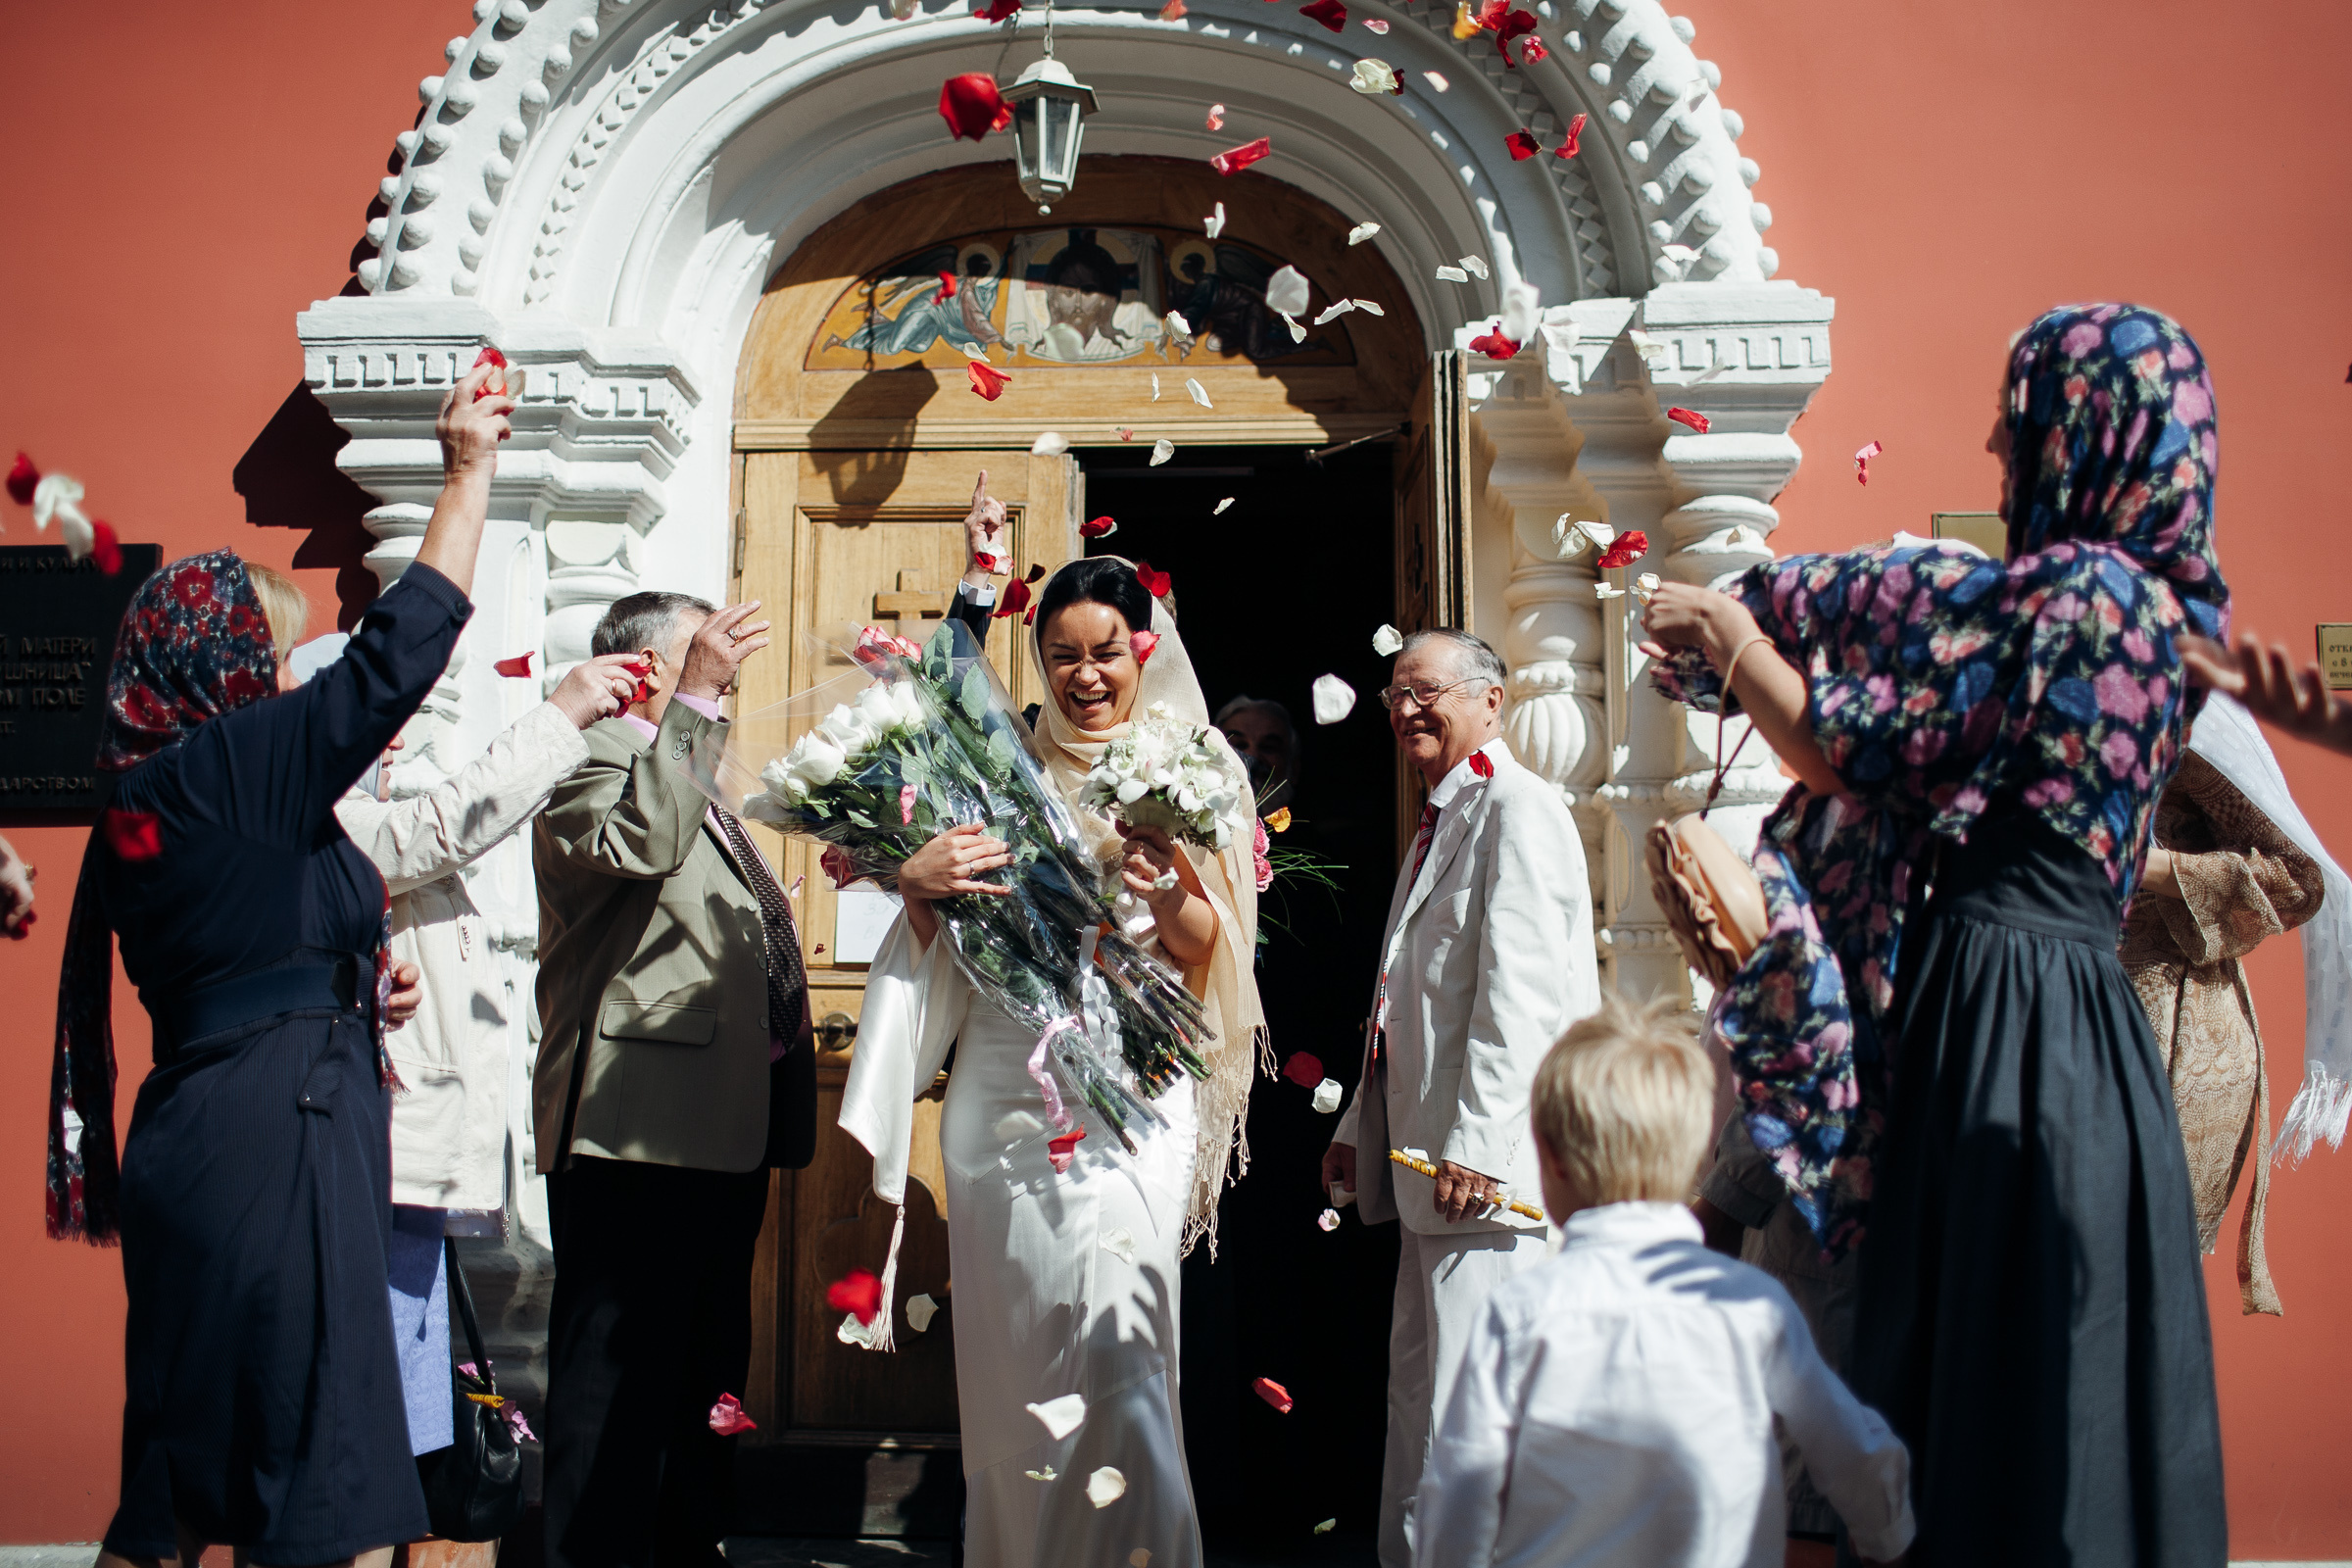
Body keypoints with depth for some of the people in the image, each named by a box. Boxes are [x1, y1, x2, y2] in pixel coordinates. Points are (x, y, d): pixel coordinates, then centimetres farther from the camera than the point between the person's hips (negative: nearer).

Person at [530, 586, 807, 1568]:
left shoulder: (709, 805, 24)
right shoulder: (589, 763, -3)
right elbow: (636, 841, -26)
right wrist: (692, 702, -21)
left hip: (725, 1138, 9)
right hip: (632, 1132, -9)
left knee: (705, 1379, 17)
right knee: (617, 1381, -3)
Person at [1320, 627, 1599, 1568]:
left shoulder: (1516, 810, -10)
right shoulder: (1439, 821, 19)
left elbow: (1518, 994, -19)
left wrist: (1477, 1144, -23)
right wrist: (1361, 1127, 20)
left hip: (1486, 1164, -10)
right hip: (1426, 1161, 10)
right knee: (1415, 1382, 17)